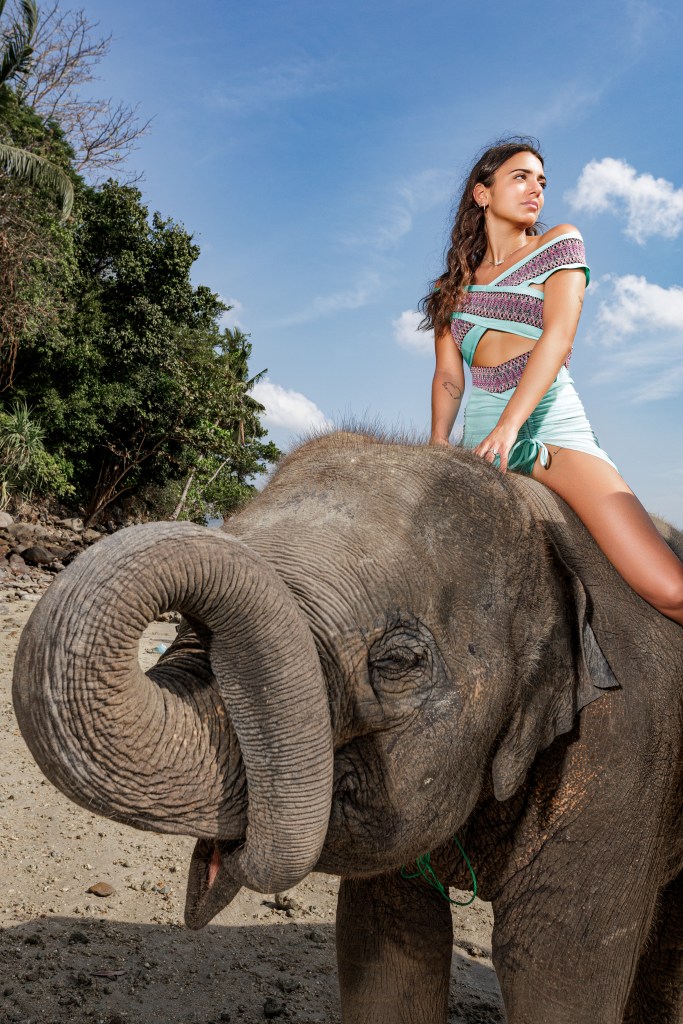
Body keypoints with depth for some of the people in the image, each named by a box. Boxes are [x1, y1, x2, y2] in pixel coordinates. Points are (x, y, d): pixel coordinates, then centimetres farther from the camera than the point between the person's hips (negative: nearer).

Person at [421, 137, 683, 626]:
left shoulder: (561, 243, 11)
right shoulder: (454, 285, 20)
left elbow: (559, 334, -5)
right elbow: (448, 374, 12)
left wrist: (509, 426, -19)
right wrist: (438, 443, -9)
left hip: (550, 421, -3)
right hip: (480, 436, 4)